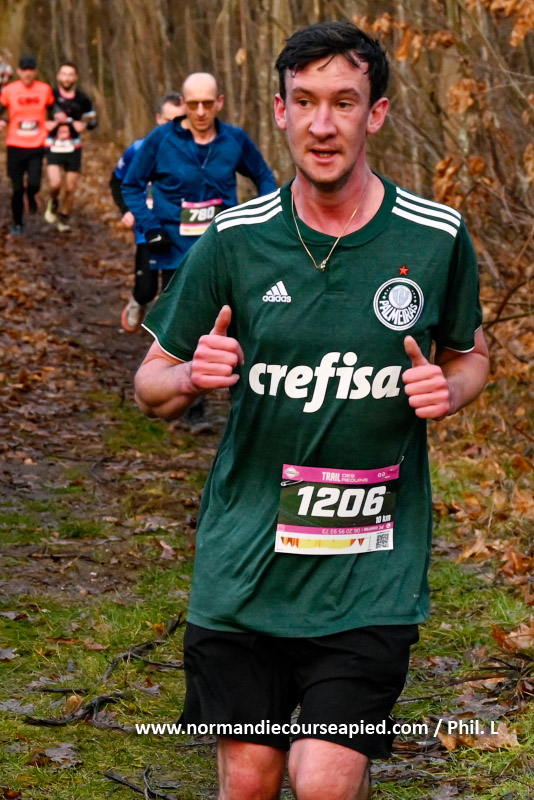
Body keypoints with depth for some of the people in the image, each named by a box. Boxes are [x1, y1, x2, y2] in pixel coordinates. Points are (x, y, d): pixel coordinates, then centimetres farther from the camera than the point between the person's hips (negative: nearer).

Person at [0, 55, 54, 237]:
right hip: (15, 146, 0)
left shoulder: (45, 90, 1)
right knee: (17, 189, 3)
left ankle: (31, 196, 21)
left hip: (36, 147, 0)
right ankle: (17, 224, 24)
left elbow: (52, 109, 17)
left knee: (34, 184, -17)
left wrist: (51, 123, 0)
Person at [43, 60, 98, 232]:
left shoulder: (82, 99, 0)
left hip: (73, 149, 3)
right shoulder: (50, 95, -8)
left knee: (70, 188, 7)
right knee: (56, 184, -18)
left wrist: (84, 125, -13)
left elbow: (93, 120, 12)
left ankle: (64, 218, 29)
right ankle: (53, 202, 17)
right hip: (53, 147, -2)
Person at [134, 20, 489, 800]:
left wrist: (447, 390, -8)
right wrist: (192, 377, -17)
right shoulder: (234, 239, -2)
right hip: (245, 563, 1)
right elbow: (151, 384, 7)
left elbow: (470, 353, 16)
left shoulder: (438, 237, -2)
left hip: (372, 574, -1)